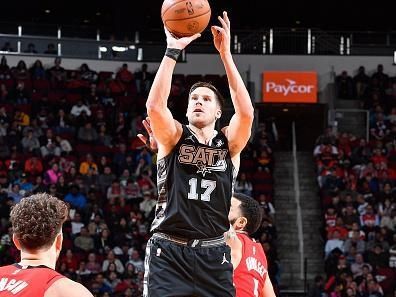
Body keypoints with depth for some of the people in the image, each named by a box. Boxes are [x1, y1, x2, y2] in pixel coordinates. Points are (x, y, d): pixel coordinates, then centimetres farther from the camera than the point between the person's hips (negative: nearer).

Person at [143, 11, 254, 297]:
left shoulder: (229, 142, 7)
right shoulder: (173, 137, 5)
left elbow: (246, 112, -13)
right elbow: (155, 105, -15)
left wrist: (225, 53, -16)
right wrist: (173, 50, -18)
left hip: (213, 254, 2)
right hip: (168, 251, -2)